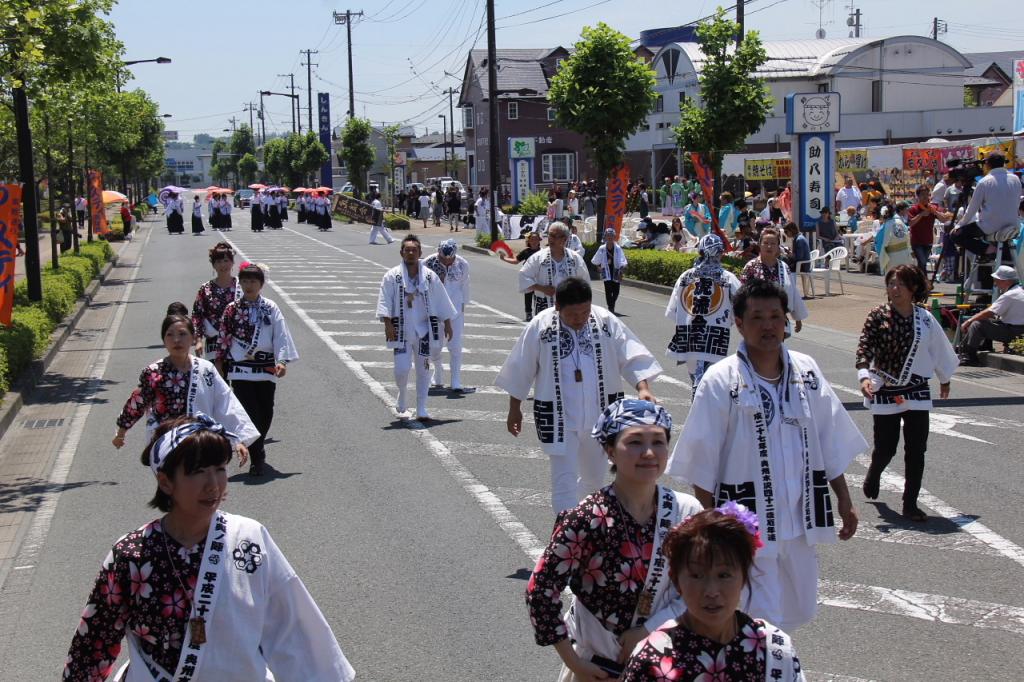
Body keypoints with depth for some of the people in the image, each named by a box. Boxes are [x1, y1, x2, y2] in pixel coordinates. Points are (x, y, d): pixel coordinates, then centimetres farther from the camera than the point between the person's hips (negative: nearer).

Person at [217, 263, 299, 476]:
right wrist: (220, 362, 9)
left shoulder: (271, 309, 1)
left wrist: (282, 360, -17)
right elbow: (224, 338, 8)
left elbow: (281, 335, -6)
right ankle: (257, 458, -7)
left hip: (266, 369, 1)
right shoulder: (232, 310, 3)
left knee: (266, 413, 10)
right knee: (249, 413, -9)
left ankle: (257, 447, 33)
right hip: (241, 370, -1)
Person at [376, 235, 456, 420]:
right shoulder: (392, 276, -4)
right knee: (402, 369, -8)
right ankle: (402, 397, 23)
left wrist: (447, 324, 8)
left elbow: (441, 301, 8)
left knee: (423, 369, 4)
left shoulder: (430, 276, 2)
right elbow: (384, 301, -7)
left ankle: (421, 408, 13)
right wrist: (388, 324, -16)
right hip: (402, 331, -2)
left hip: (424, 330, 2)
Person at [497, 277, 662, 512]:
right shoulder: (540, 327, -11)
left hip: (599, 414, 3)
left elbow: (632, 356, -7)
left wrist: (643, 387, -23)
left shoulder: (605, 321, -8)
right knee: (565, 481, -8)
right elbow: (520, 371, -1)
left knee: (594, 477, 19)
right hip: (558, 418, -3)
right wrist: (514, 410, 5)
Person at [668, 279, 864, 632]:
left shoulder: (806, 371, 4)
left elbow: (831, 443, 12)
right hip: (748, 522, -5)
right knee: (761, 618, -5)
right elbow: (701, 465, -7)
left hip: (800, 519, 5)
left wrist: (844, 500, 12)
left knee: (798, 610, 17)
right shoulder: (721, 380, -11)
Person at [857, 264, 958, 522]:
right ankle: (873, 476, 39)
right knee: (885, 449, 5)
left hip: (916, 392, 2)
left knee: (916, 451, -1)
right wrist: (864, 376, -31)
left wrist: (944, 380, 27)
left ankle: (910, 505, 9)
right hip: (884, 392, -2)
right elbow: (864, 348, -15)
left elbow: (938, 350, 16)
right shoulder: (878, 316, -7)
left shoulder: (925, 319, 1)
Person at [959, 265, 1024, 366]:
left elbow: (988, 313, -20)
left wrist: (968, 322, -10)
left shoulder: (1009, 296, -21)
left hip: (1012, 332, -11)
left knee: (976, 325, -17)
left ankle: (968, 357, -11)